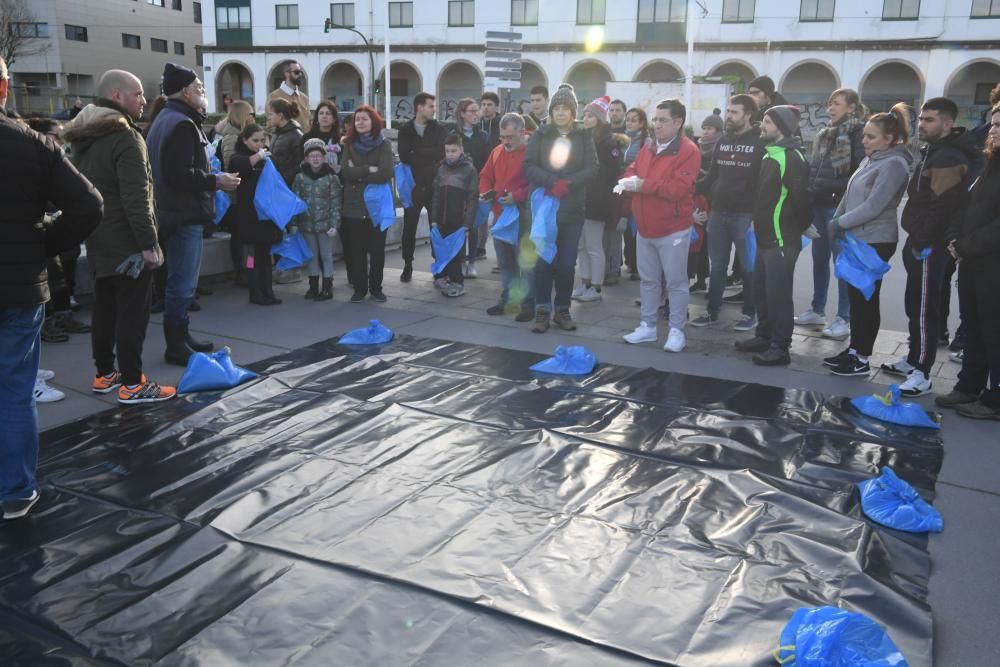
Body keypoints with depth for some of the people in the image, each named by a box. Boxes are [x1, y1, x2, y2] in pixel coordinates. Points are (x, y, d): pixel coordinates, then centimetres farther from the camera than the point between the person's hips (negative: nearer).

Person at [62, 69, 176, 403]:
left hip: (99, 240, 10)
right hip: (127, 243, -10)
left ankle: (104, 374, 24)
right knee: (132, 312, -5)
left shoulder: (83, 138, 15)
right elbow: (136, 198, -23)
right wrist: (148, 242, -21)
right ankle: (131, 384, -2)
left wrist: (92, 228, 23)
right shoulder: (125, 137, -17)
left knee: (105, 308, 15)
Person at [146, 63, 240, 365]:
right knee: (182, 284, -5)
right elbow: (180, 175, -25)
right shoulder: (182, 124, -16)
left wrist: (211, 178, 17)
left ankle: (180, 337, 26)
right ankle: (175, 346, 2)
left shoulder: (166, 120, 18)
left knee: (182, 282, 17)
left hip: (177, 211, 11)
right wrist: (216, 181, -14)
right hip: (184, 214, -11)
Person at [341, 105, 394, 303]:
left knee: (377, 249, 5)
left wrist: (358, 174, -10)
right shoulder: (349, 145, 7)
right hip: (355, 205, 2)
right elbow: (346, 172, -8)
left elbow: (385, 174, -16)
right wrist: (369, 170, -14)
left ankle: (376, 287, 16)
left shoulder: (384, 145, -2)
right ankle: (359, 288, 15)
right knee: (358, 249, 5)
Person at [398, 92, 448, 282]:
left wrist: (416, 153, -14)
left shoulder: (440, 129, 4)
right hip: (413, 186, 0)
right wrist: (429, 159, -13)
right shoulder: (405, 130, 3)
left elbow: (441, 152, -12)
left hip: (435, 186, 0)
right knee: (409, 227, 7)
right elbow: (404, 156, -10)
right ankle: (407, 265, 20)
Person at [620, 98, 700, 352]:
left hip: (673, 229, -7)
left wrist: (643, 185, -25)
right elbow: (632, 170, 16)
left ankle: (676, 331, 10)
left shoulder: (688, 151, -13)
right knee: (648, 280, 15)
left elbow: (678, 189, -22)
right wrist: (630, 180, -9)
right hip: (645, 227, 7)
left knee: (676, 282, 1)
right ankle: (647, 326, 25)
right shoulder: (648, 147, 10)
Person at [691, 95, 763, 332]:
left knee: (748, 267, 6)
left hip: (745, 215, -5)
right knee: (717, 266, 12)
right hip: (718, 213, 5)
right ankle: (712, 311, 22)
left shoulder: (760, 142, -6)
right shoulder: (723, 141, 11)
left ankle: (750, 313, 17)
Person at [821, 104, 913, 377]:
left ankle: (863, 359, 7)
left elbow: (873, 206, -21)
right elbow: (849, 195, 15)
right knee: (855, 296, 13)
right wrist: (835, 221, 3)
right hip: (856, 239, 8)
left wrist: (839, 223, -15)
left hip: (875, 242, -8)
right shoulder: (869, 160, 12)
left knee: (867, 299, -2)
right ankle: (854, 350, 23)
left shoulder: (894, 164, -15)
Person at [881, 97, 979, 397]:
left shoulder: (949, 157, -18)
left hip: (930, 246, -10)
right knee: (914, 305, 18)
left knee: (925, 309, -6)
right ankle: (914, 360, 30)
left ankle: (922, 374, -1)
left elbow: (942, 206, -25)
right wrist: (914, 240, 17)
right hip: (918, 242, 10)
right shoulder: (932, 152, 16)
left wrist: (924, 242, -22)